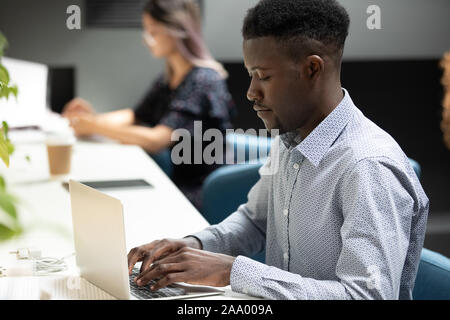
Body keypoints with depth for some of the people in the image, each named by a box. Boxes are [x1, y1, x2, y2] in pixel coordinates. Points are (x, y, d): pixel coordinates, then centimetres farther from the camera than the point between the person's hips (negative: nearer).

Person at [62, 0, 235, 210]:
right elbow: (135, 116, 20)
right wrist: (94, 117, -1)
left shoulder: (203, 81, -18)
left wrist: (96, 127, -18)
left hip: (198, 193, -8)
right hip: (177, 181, 8)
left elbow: (157, 140, -25)